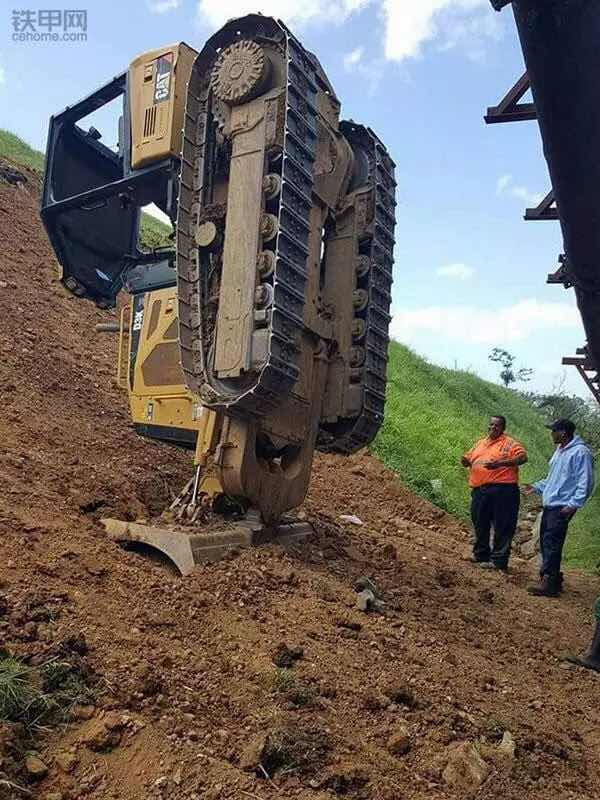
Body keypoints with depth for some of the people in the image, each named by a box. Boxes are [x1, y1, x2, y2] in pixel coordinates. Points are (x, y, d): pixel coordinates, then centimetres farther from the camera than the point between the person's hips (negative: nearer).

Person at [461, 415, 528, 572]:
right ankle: (481, 554, 27)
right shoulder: (479, 443, 21)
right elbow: (468, 458, 28)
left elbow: (523, 457, -13)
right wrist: (465, 461, 3)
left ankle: (498, 560, 2)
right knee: (480, 524, 14)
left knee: (502, 526, -3)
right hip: (479, 490, 7)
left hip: (501, 490, -6)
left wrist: (500, 463, -25)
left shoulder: (509, 443, 1)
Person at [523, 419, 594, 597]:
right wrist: (537, 487, 20)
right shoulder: (560, 450, 16)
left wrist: (573, 504, -21)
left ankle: (549, 584, -7)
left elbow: (585, 482, -17)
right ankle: (552, 577, 25)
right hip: (549, 504, 10)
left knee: (552, 544, -11)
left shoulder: (580, 452, -14)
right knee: (545, 542, 13)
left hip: (562, 507, -10)